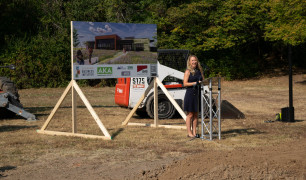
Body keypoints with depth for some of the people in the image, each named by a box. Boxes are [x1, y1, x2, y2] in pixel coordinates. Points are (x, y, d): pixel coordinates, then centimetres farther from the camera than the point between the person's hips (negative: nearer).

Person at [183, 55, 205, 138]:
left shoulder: (199, 70, 12)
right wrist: (196, 83, -17)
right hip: (190, 94, -6)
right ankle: (189, 133, 4)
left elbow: (203, 80, 19)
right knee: (190, 114, -2)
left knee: (196, 114, 8)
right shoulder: (188, 71, -4)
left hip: (198, 94, 6)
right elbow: (185, 83, -10)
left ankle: (194, 132, 14)